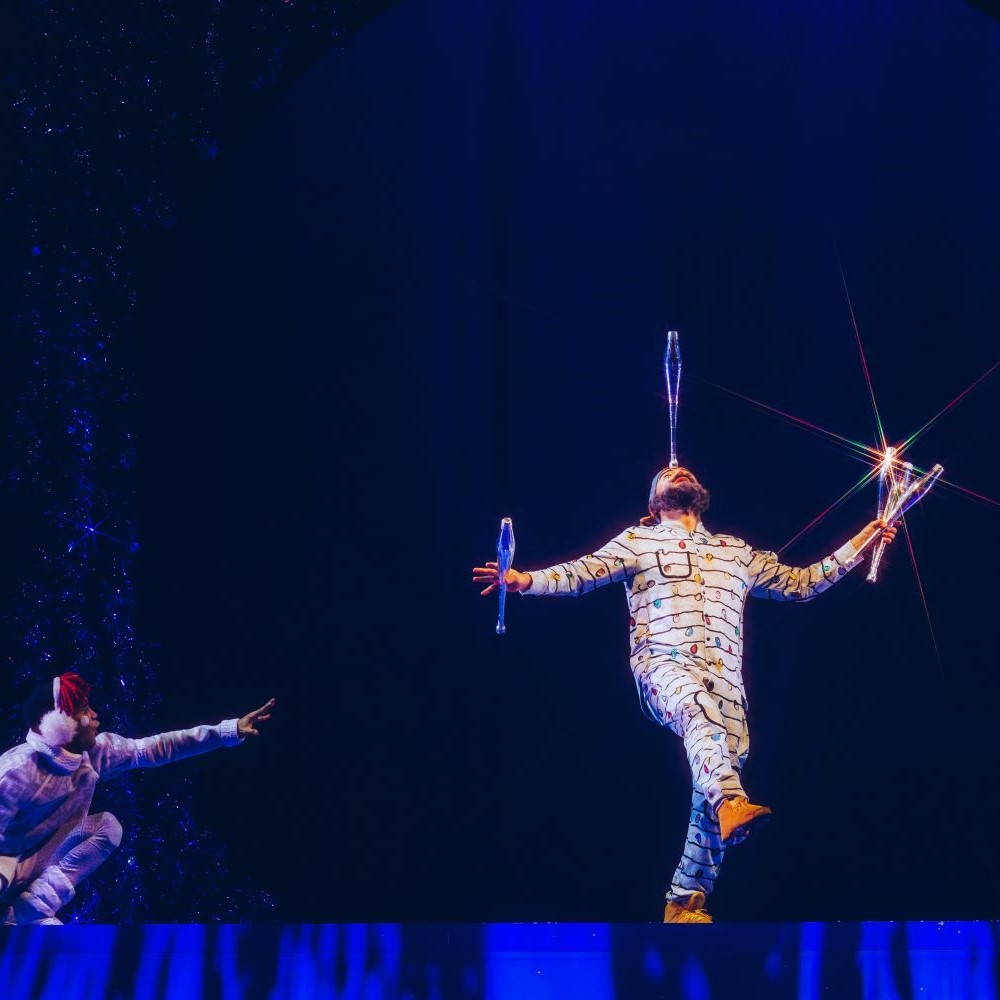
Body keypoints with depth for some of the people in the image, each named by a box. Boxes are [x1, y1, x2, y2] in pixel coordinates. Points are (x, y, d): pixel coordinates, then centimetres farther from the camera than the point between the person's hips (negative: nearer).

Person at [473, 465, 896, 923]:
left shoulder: (738, 552, 31)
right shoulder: (638, 540, 21)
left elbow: (801, 582, 34)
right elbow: (583, 573, 8)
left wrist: (863, 539, 31)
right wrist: (526, 580, -10)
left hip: (724, 679, 4)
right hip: (663, 663, -4)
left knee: (711, 793, -12)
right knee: (697, 705, -40)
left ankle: (684, 903, -9)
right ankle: (731, 801, -62)